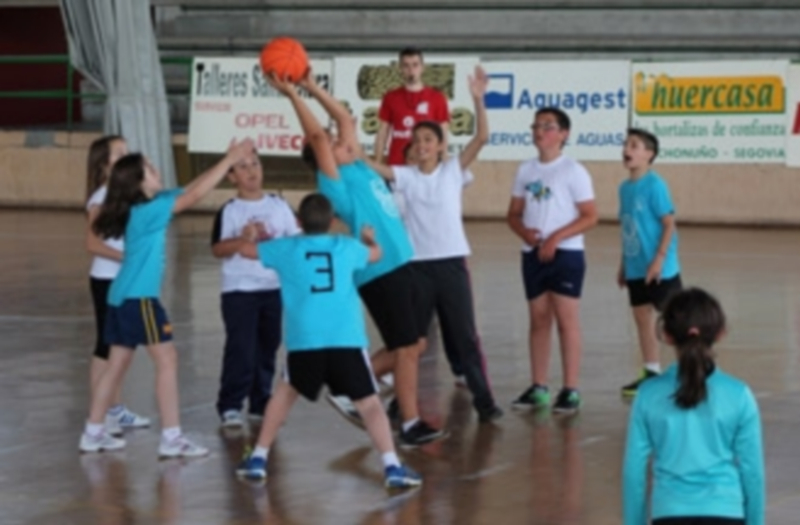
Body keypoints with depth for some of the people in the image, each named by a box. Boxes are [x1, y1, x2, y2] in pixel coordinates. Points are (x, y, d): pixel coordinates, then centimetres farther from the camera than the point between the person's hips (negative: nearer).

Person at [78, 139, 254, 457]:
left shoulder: (147, 207, 10)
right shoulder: (147, 211, -15)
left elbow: (190, 189, 14)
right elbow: (194, 196, -19)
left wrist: (228, 163, 8)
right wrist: (229, 160, -16)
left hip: (124, 297, 10)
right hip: (138, 298, -10)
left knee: (117, 365, 13)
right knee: (167, 360, -7)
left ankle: (93, 434, 16)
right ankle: (171, 438, -10)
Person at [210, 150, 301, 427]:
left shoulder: (279, 206, 7)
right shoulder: (229, 211, -3)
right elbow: (218, 249, -9)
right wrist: (243, 239, -23)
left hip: (275, 288, 4)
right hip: (239, 290, -4)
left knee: (268, 347, 9)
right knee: (241, 350, -8)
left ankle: (261, 404, 19)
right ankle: (229, 406, -1)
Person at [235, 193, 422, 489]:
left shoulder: (287, 248, 14)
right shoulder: (346, 247, 16)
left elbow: (246, 250, 31)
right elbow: (375, 254, 39)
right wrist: (369, 239, 62)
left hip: (304, 341, 1)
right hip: (347, 340, -1)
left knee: (287, 390, 25)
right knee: (368, 402, 0)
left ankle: (259, 458, 26)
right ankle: (392, 466, -15)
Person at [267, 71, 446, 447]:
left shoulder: (359, 170, 14)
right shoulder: (336, 182, -7)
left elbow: (346, 120, 19)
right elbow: (317, 137, -16)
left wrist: (313, 88, 16)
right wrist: (292, 96, -15)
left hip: (398, 267, 9)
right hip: (379, 273, -9)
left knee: (412, 345, 12)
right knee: (407, 347, -6)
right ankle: (411, 425, 0)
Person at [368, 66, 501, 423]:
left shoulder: (454, 171, 2)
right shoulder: (405, 176, 5)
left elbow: (481, 138, -9)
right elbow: (372, 167, -9)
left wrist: (478, 99, -20)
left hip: (451, 262, -1)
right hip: (417, 264, 1)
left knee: (465, 336, 2)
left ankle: (484, 400, 6)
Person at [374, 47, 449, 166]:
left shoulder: (436, 98, 5)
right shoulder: (390, 98, 9)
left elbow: (443, 135, 6)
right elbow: (382, 133, 11)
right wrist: (377, 165, 5)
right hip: (396, 165, 1)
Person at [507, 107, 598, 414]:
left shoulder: (573, 171, -7)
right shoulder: (525, 171, 9)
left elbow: (590, 216, -9)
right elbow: (514, 213, 12)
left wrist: (556, 238, -19)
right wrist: (523, 231, -10)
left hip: (565, 254, -5)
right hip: (533, 255, 5)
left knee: (567, 320, -5)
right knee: (538, 320, 10)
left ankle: (571, 391, -3)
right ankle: (538, 388, 15)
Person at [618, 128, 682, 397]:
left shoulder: (654, 185, -14)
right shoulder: (625, 187, 9)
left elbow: (669, 223, -15)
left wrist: (659, 259, -19)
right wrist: (623, 264, 16)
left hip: (659, 270, -8)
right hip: (635, 270, 8)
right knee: (643, 318, 11)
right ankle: (651, 373, 19)